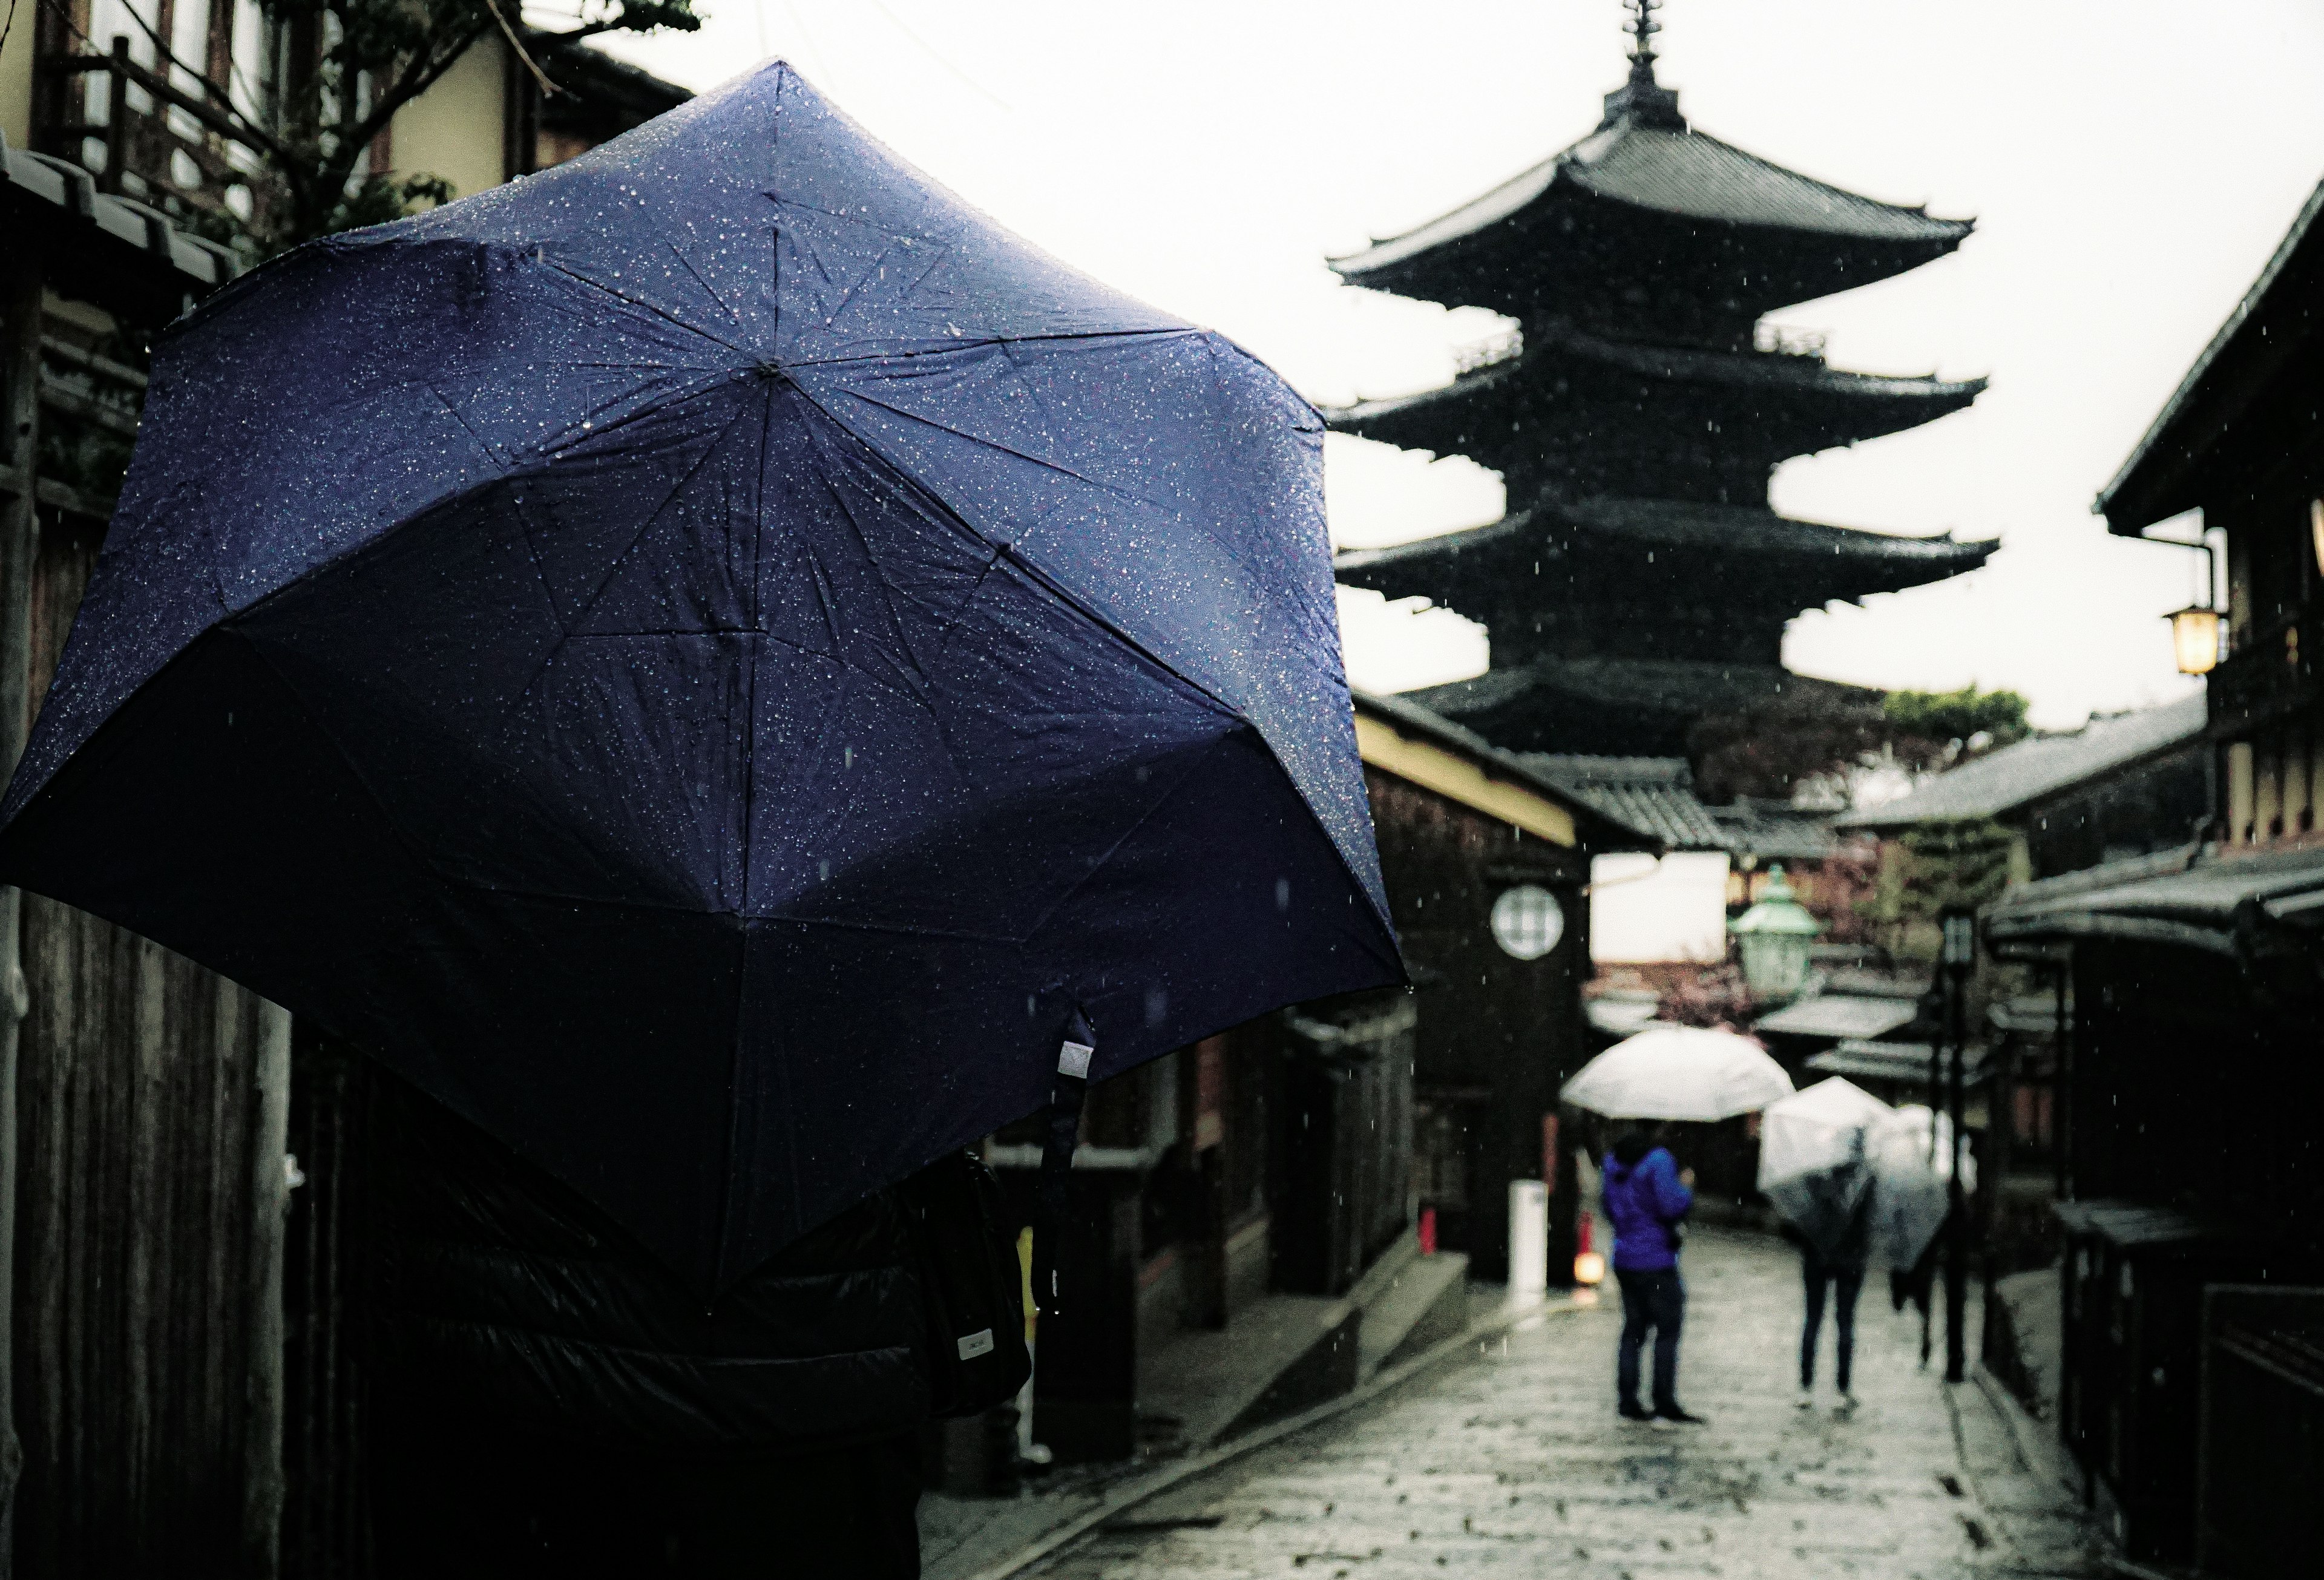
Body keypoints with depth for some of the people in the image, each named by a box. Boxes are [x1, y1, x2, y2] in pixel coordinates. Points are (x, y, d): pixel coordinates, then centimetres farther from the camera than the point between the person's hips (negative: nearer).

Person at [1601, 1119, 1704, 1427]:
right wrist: (1686, 1186, -2)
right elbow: (1673, 1206, -20)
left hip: (1625, 1259, 7)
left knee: (1634, 1329, 12)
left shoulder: (1613, 1160, 10)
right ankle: (1665, 1406, -3)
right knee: (1668, 1329, -1)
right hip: (1656, 1260, -7)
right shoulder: (1659, 1159, -15)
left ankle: (1628, 1403, 11)